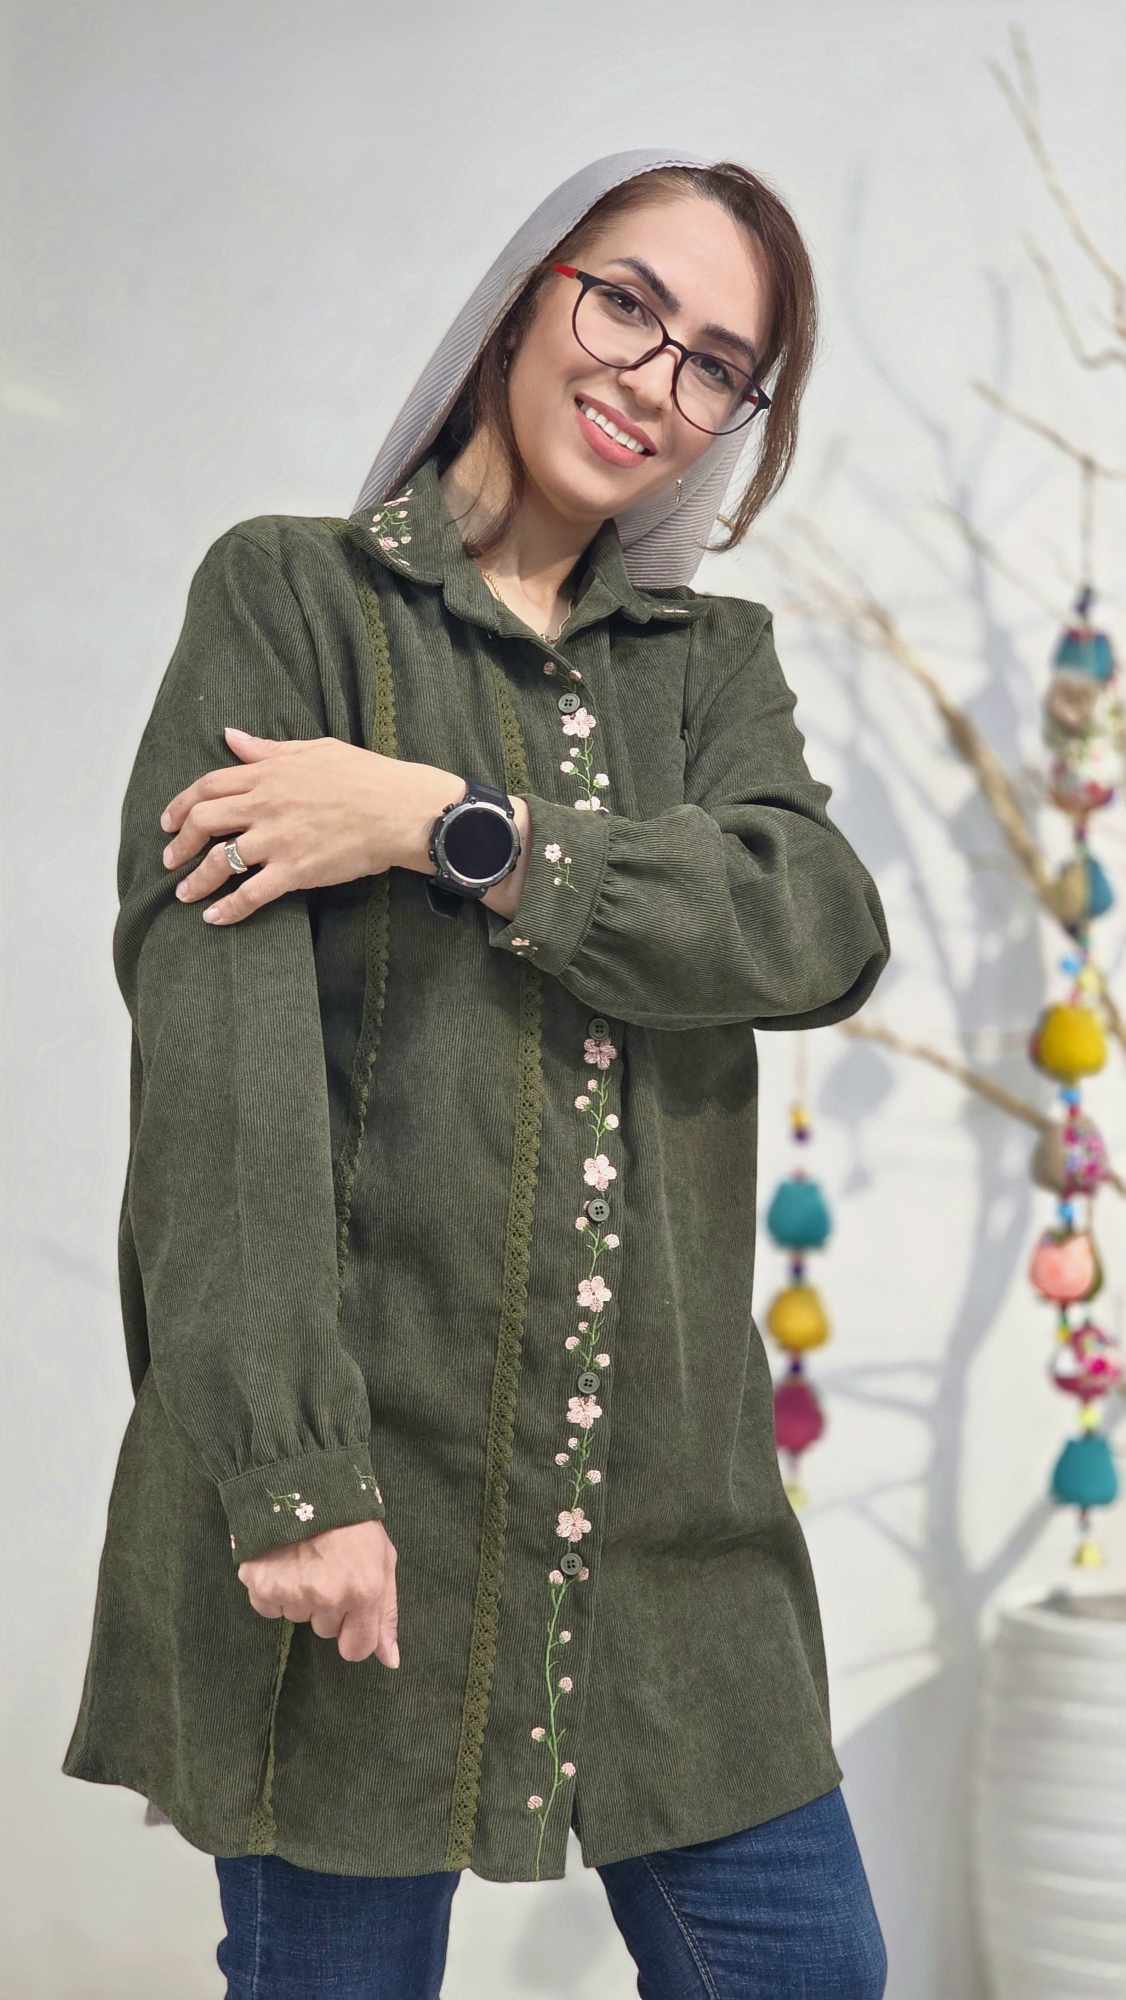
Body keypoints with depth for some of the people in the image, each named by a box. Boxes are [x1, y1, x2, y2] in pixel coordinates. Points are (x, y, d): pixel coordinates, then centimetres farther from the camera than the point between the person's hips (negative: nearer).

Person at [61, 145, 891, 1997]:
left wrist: (456, 826, -16)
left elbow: (823, 929, -6)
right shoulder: (292, 595, 0)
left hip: (665, 1491, 5)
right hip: (365, 1473, -4)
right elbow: (215, 1038, -12)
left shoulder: (714, 660, 15)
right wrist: (289, 1474, -20)